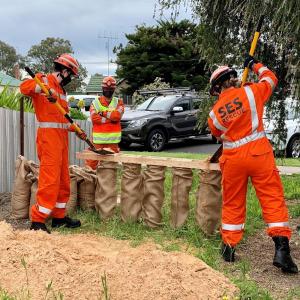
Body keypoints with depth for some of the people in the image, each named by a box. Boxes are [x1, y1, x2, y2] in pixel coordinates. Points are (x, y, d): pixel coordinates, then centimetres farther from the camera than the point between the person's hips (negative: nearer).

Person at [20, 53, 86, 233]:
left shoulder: (61, 90, 22)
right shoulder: (45, 80, -5)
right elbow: (24, 87, -25)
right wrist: (45, 89, -37)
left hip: (62, 137, 9)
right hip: (48, 136, -9)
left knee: (63, 179, 13)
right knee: (50, 179, -11)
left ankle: (59, 216, 23)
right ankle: (37, 221, -5)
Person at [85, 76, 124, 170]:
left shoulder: (118, 102, 8)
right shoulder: (95, 102, 7)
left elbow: (117, 115, -12)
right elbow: (94, 118, -10)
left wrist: (103, 113, -8)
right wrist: (111, 117, -11)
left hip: (113, 140, 1)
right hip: (97, 139, -1)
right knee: (91, 162, -2)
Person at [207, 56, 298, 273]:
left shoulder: (214, 112, 4)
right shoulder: (249, 92, -2)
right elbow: (271, 78, 16)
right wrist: (255, 65, 30)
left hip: (232, 159, 2)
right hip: (259, 152, -2)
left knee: (232, 204, 14)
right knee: (273, 199, 0)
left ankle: (229, 246, 19)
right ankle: (282, 248, -7)